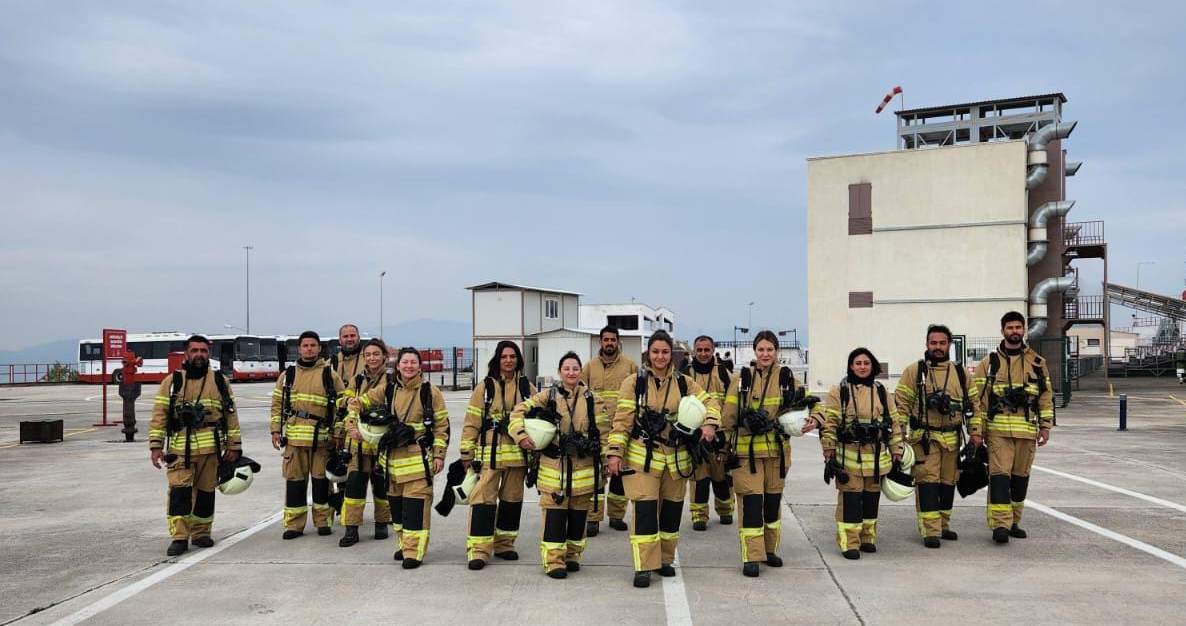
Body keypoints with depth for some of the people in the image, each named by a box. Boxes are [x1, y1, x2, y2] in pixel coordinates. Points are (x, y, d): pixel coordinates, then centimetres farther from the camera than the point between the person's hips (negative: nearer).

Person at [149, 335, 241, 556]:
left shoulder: (219, 381, 10)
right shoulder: (171, 382, 6)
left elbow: (230, 414, 10)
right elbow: (159, 415, 3)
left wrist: (234, 446, 5)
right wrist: (156, 446, -5)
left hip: (211, 448, 2)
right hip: (180, 448, -1)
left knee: (206, 492, 8)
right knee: (179, 491, -9)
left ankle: (201, 533, 21)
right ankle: (179, 537, -6)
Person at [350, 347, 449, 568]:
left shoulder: (430, 392, -2)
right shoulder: (387, 390, 8)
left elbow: (442, 425, -1)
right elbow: (360, 402, 17)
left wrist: (439, 454, -5)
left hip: (418, 457, -5)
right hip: (392, 456, 5)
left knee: (416, 503, -9)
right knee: (396, 502, 13)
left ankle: (414, 551, -5)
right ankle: (403, 544, 28)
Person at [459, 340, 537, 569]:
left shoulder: (527, 387, 9)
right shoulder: (485, 387, 2)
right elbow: (472, 422, 1)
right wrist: (467, 453, -3)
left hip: (518, 453, 3)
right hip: (489, 453, -3)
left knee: (512, 499, 11)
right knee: (484, 499, -9)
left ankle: (504, 544, 25)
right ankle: (478, 550, -6)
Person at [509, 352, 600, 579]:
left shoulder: (591, 399, 7)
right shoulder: (547, 397, 2)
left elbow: (601, 430, 11)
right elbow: (519, 411, 0)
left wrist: (604, 458, 5)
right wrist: (521, 434, -14)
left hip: (583, 465, 2)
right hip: (554, 465, -2)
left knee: (578, 513, 9)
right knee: (554, 513, -4)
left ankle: (572, 555, 24)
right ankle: (553, 560, 3)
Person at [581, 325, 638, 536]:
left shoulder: (630, 366, 8)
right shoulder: (590, 366, 10)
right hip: (597, 428, -1)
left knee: (621, 471, 8)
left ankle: (616, 515, 20)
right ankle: (593, 519, -3)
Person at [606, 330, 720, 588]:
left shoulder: (684, 383, 7)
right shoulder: (634, 383, -2)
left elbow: (710, 403, 9)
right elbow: (622, 421, -4)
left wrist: (709, 424, -11)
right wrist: (615, 452, -10)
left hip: (676, 458, 4)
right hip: (642, 457, -4)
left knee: (672, 510, 12)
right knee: (645, 510, -9)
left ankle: (664, 559, 28)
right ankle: (644, 567, -3)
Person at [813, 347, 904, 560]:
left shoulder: (880, 392, 11)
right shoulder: (839, 391, -2)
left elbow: (894, 422, 14)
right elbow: (828, 423, -5)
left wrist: (896, 453, 10)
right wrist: (829, 454, -9)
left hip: (876, 456, 4)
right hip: (849, 455, -4)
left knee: (871, 497, 12)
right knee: (850, 498, -5)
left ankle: (868, 538, 25)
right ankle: (849, 542, 2)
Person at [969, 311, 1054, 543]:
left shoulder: (1037, 362, 12)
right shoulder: (989, 363, 4)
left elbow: (1046, 397, 13)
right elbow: (978, 398, 0)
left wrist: (1046, 426, 5)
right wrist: (976, 430, -6)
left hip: (1027, 431, 3)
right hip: (998, 430, -3)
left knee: (1020, 476, 9)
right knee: (999, 475, -11)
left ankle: (1013, 522, 20)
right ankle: (1000, 525, -12)